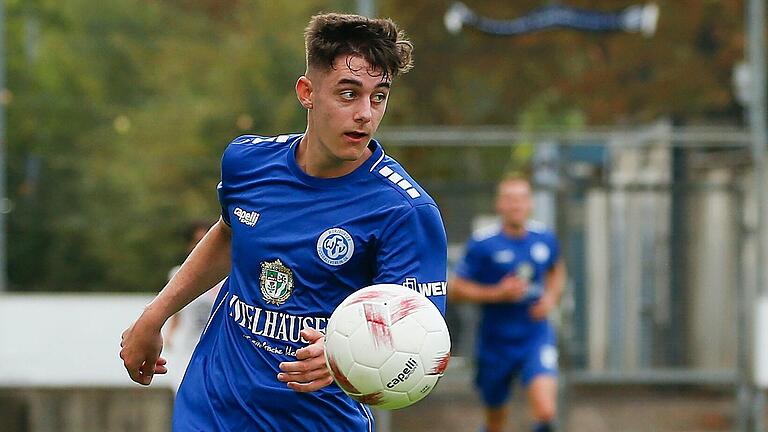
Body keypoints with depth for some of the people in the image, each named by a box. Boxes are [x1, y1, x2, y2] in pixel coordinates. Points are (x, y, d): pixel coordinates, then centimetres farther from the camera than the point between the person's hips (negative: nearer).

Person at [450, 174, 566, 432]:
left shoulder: (545, 239, 1)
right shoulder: (482, 244, -10)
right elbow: (456, 289, -8)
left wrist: (551, 297, 3)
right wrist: (497, 293, -19)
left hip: (536, 336, 1)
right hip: (496, 341, -1)